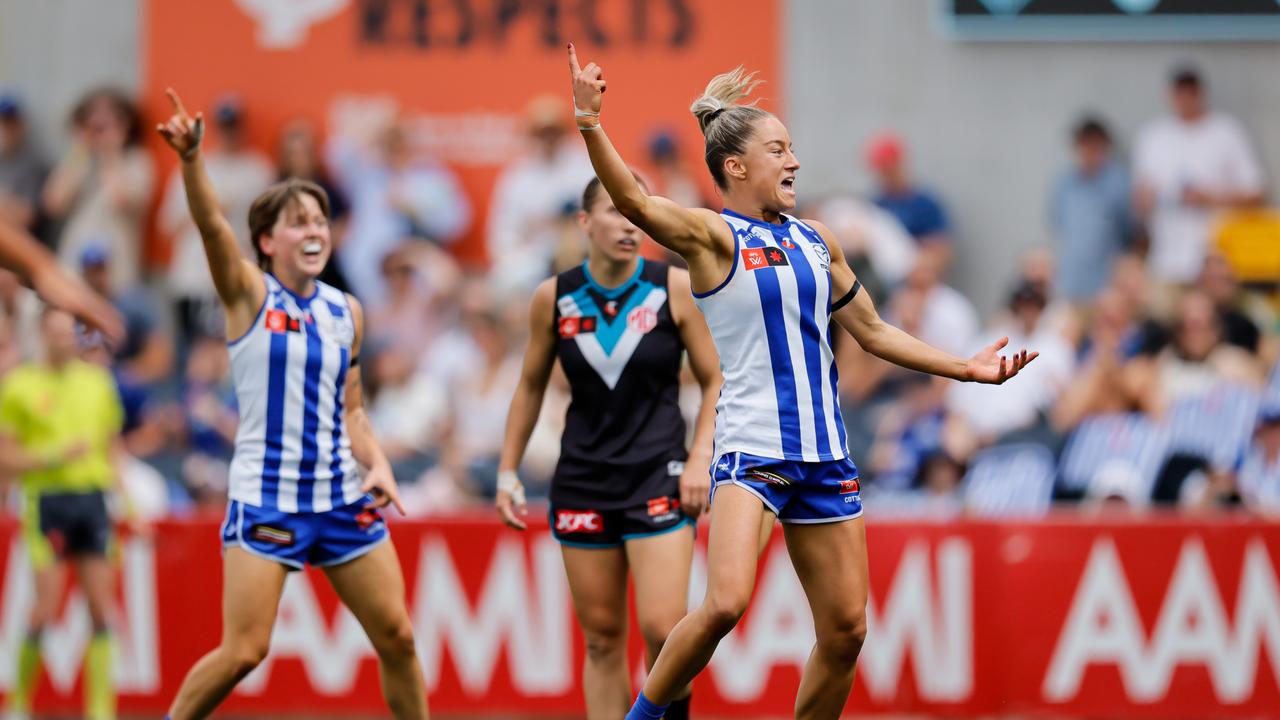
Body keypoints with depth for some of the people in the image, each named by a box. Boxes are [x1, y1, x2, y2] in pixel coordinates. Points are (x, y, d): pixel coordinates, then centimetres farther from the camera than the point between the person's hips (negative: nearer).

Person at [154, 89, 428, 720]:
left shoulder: (345, 312, 11)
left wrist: (378, 465, 2)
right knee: (243, 651, -12)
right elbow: (211, 224, -21)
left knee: (397, 636, 5)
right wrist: (191, 158, -38)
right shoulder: (249, 294, -3)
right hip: (265, 496, -5)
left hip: (342, 496, 5)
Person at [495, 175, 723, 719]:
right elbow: (531, 386, 13)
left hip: (658, 479, -2)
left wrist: (700, 459, -8)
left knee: (662, 628, -15)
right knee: (601, 637, 4)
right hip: (583, 484, 2)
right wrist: (508, 472, 11)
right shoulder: (554, 297, 0)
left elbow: (715, 381, 2)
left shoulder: (675, 288, -5)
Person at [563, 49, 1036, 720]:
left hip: (822, 451, 7)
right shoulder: (714, 235, -4)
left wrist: (966, 368, 21)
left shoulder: (816, 241, 15)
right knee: (725, 603, -24)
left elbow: (873, 331, 24)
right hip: (750, 447, -6)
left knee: (845, 628, 4)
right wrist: (590, 121, -37)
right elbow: (632, 200, -22)